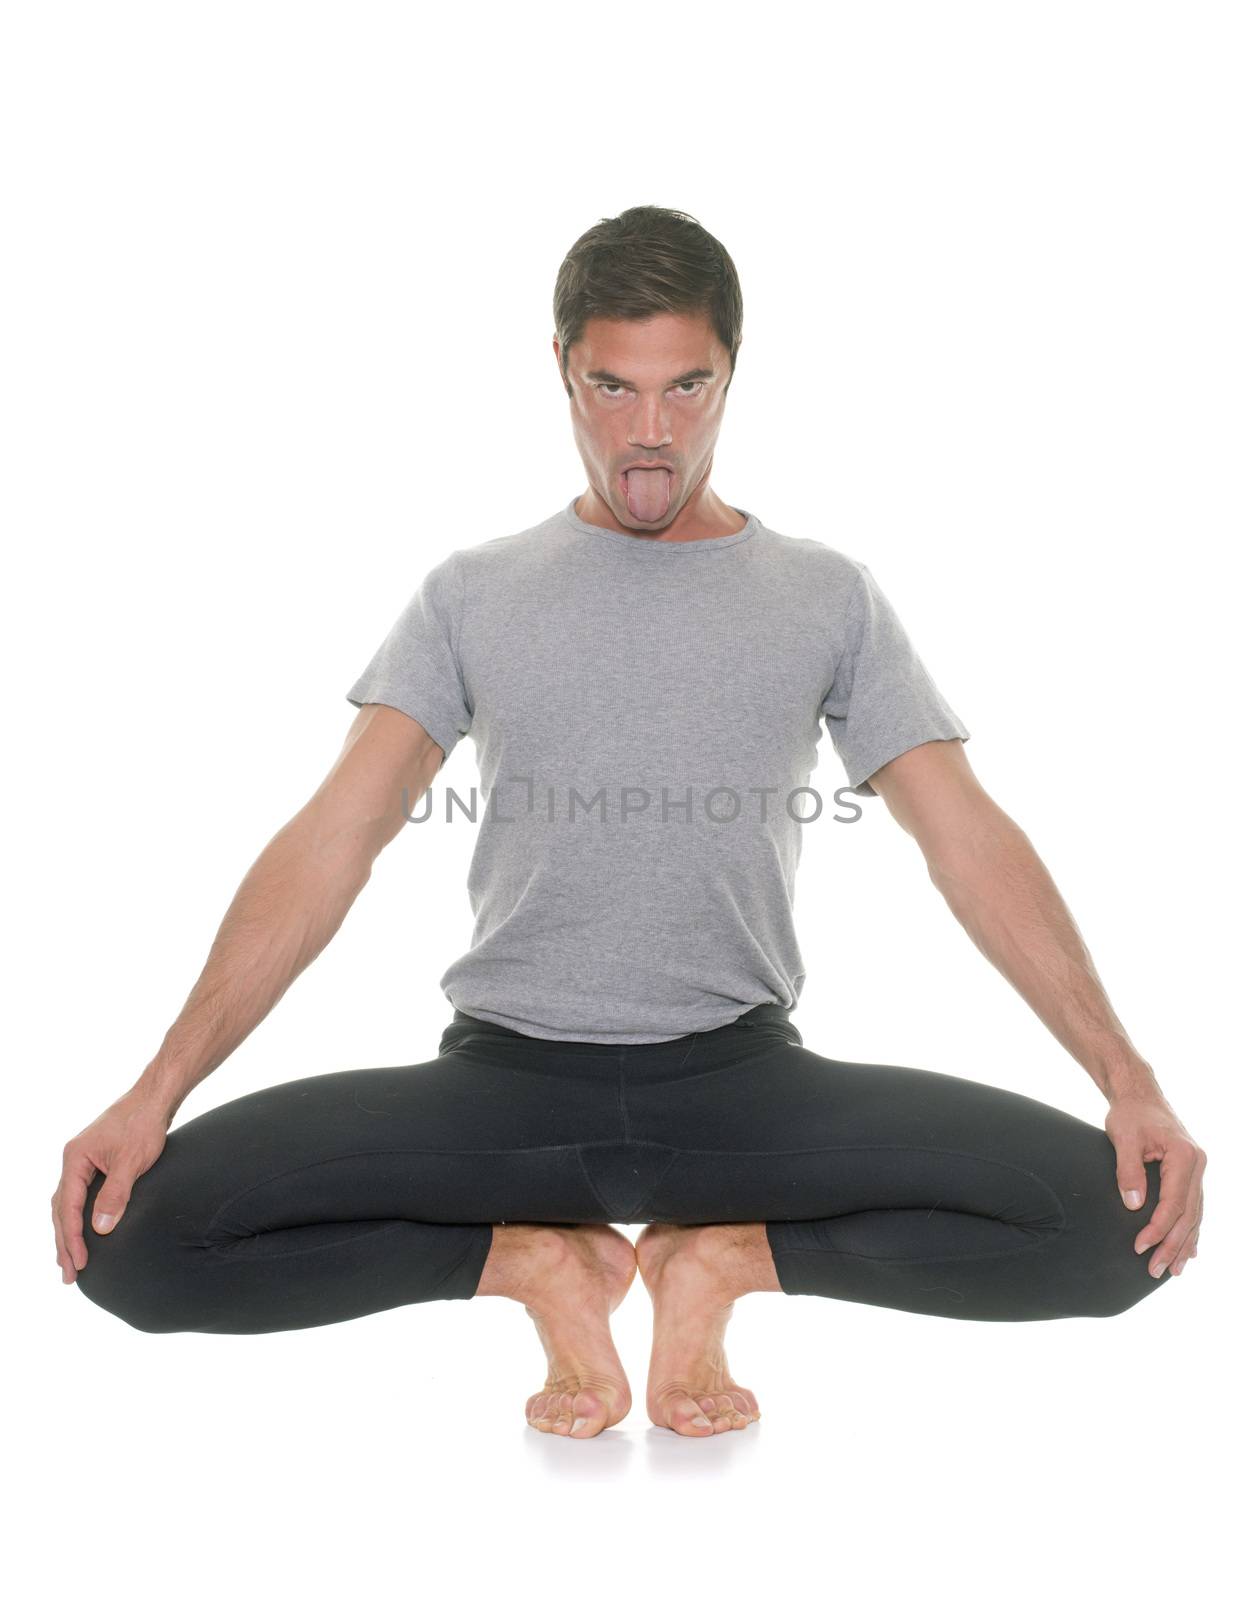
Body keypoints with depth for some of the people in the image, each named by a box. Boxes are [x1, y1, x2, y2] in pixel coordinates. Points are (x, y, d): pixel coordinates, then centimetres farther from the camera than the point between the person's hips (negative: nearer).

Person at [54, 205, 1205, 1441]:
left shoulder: (825, 595, 8)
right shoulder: (473, 594, 8)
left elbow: (967, 839, 2)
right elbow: (334, 839, 0)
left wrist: (1127, 1076, -11)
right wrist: (156, 1092, -11)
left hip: (740, 1075, 0)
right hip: (505, 1072, 0)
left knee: (1113, 1215, -21)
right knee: (142, 1233, -21)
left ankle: (718, 1258, -3)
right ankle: (546, 1264, -3)